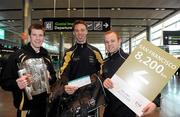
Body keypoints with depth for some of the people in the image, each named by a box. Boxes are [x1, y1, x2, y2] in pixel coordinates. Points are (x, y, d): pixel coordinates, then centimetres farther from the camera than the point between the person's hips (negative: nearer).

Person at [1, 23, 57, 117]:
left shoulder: (46, 57, 10)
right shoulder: (17, 56, -9)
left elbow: (54, 76, 16)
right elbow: (5, 82, -11)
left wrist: (50, 77, -6)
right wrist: (17, 84, -31)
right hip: (26, 108, -5)